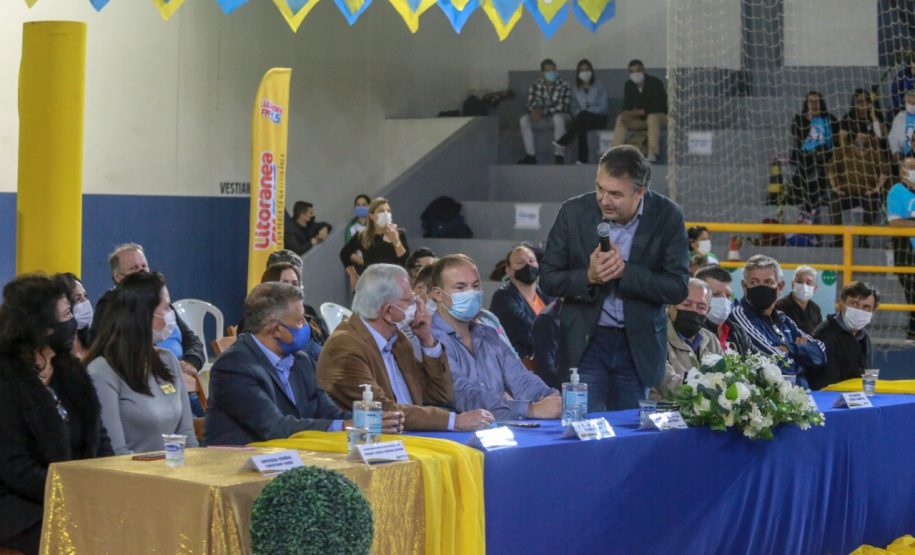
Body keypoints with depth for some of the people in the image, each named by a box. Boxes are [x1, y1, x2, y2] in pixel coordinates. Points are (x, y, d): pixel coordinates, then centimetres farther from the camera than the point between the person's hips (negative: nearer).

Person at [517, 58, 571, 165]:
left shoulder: (563, 85, -11)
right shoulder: (535, 86, -1)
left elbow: (562, 106, -20)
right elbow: (531, 104, -9)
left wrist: (543, 112, -33)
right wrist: (535, 111, -35)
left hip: (559, 117, -3)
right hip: (542, 120, 3)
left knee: (558, 117, -39)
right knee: (524, 119, -24)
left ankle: (559, 155, -38)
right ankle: (530, 155, -25)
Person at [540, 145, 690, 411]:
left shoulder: (667, 216, -8)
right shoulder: (574, 212, -8)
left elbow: (678, 289, -9)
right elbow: (548, 279, -3)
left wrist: (625, 271, -22)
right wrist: (588, 277, -22)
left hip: (639, 346, 1)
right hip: (585, 342, 0)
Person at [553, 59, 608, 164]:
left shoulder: (599, 86, 1)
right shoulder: (576, 89, 14)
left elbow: (602, 107, -9)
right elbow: (574, 108, 9)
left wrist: (586, 112, -21)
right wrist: (578, 114, -15)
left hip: (599, 119, -3)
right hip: (583, 119, 3)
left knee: (583, 115, -37)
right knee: (581, 126, -37)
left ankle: (563, 142, -37)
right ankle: (582, 159, -44)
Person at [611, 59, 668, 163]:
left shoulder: (655, 83, -17)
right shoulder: (629, 85, 2)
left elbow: (656, 107, -25)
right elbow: (627, 106, -1)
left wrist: (635, 113, -32)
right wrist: (626, 114, -27)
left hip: (661, 117, -5)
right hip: (641, 120, 6)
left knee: (652, 117, -39)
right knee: (620, 119, -17)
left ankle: (653, 154, -48)